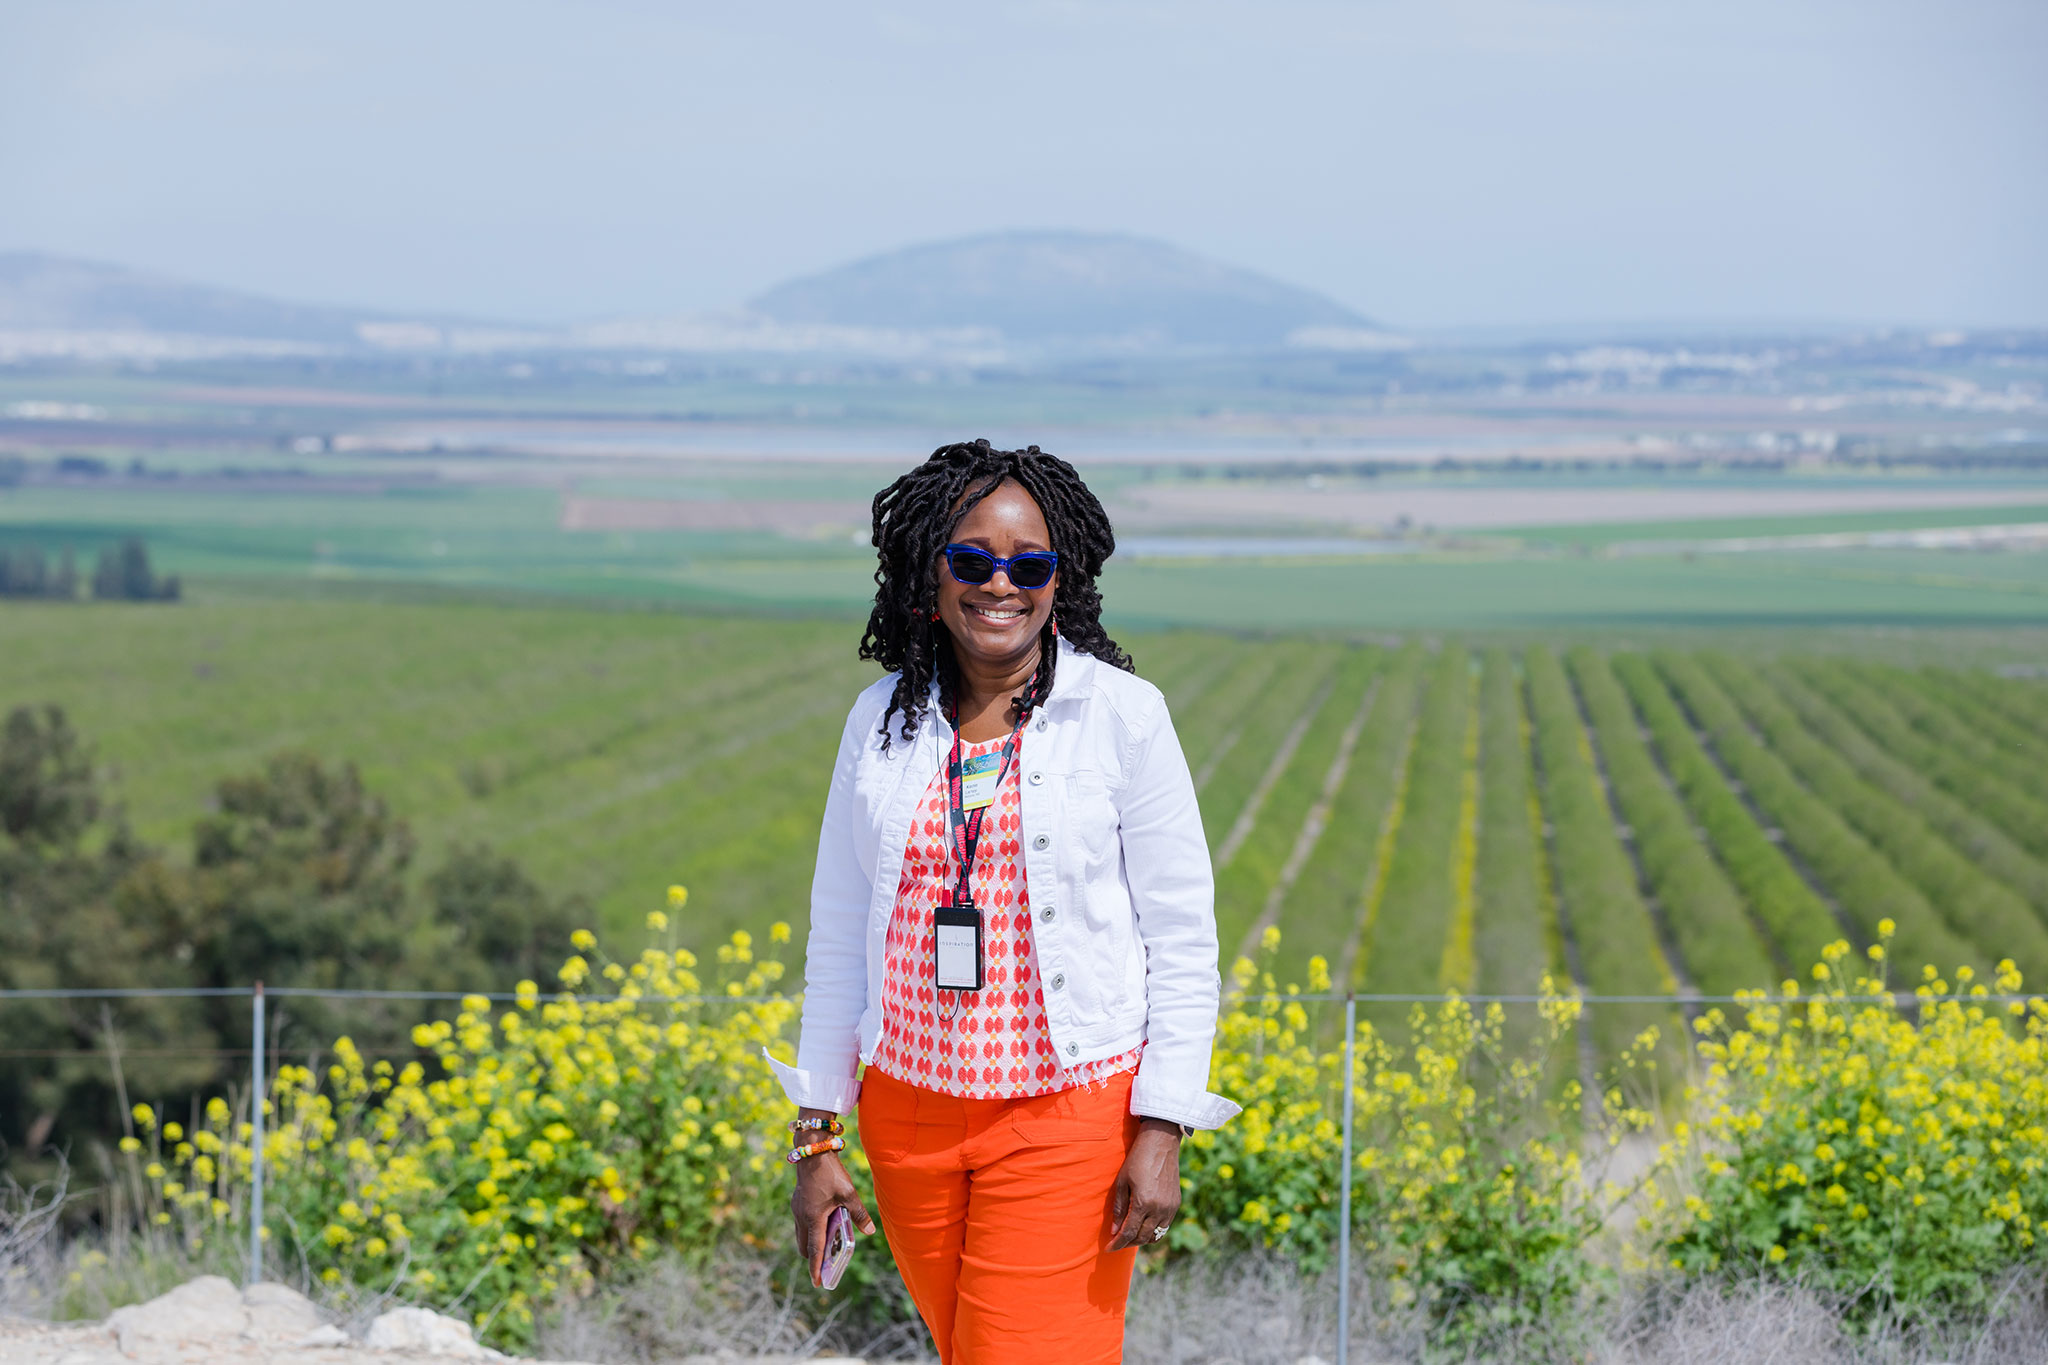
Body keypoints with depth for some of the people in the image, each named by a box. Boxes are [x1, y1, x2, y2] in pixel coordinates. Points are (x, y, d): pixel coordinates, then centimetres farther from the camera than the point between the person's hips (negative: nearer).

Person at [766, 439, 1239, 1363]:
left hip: (1069, 1114, -4)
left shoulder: (1123, 716, -5)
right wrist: (817, 1134, 7)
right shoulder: (883, 721, 5)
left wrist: (1163, 1131, -11)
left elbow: (1182, 938, -5)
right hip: (912, 1107, 4)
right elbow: (840, 932, 10)